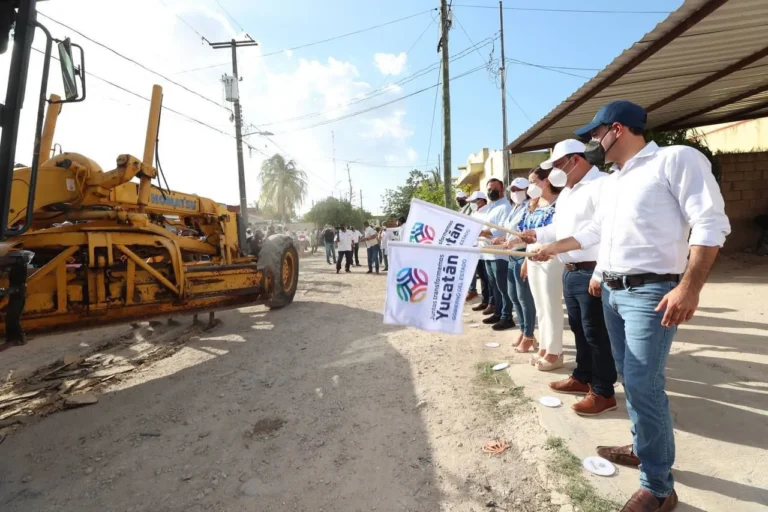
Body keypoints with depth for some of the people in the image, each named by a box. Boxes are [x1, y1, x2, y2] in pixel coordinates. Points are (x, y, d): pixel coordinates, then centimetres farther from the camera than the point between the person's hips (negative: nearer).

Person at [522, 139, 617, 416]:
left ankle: (603, 392, 13)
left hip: (592, 273, -10)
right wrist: (537, 235, 5)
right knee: (579, 329, 19)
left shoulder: (602, 185, -15)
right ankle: (582, 377, 34)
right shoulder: (566, 193, 19)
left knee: (596, 333, -1)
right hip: (570, 272, 10)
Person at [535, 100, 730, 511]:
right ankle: (643, 448, 32)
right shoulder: (610, 183, 17)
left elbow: (710, 223, -15)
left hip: (650, 293, -8)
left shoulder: (676, 159, -7)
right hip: (612, 291, 8)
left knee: (643, 385, -7)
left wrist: (689, 287, -23)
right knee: (629, 378, 15)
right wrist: (553, 248, 28)